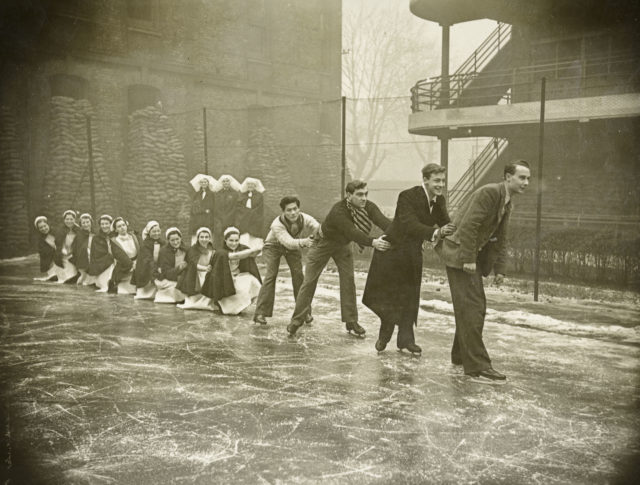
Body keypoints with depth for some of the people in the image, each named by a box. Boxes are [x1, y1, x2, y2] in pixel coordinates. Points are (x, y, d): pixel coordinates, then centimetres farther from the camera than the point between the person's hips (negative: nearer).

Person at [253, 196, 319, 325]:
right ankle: (260, 313, -15)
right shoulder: (277, 224, -38)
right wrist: (303, 242, -71)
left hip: (294, 247, 3)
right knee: (271, 275, -18)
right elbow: (288, 242, -52)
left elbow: (318, 227, -45)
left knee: (298, 275, -10)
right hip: (273, 247, -3)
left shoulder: (306, 219, -29)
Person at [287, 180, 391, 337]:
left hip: (343, 245, 5)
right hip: (324, 243, -5)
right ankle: (297, 320, 12)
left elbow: (384, 222, -37)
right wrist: (372, 242, -65)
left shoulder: (369, 207, -22)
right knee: (309, 282, 0)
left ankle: (351, 322, 8)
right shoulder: (338, 211, -39)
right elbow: (352, 232, -51)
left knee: (348, 280, -2)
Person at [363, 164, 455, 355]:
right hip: (393, 250, -5)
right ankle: (385, 334, 27)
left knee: (410, 296, 8)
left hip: (413, 254, 6)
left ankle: (405, 338, 17)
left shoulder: (439, 201, -3)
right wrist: (435, 233, -54)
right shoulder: (407, 196, -25)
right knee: (387, 295, 7)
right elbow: (411, 225, -38)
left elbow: (446, 226, -8)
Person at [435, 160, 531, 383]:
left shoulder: (507, 203, 13)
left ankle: (461, 355, 27)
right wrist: (468, 259, -24)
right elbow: (468, 225, -24)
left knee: (477, 307, 14)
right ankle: (476, 366, -8)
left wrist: (499, 269, 11)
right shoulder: (489, 192, -17)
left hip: (473, 256, 10)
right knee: (471, 308, -11)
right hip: (459, 252, -10)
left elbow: (500, 239, 18)